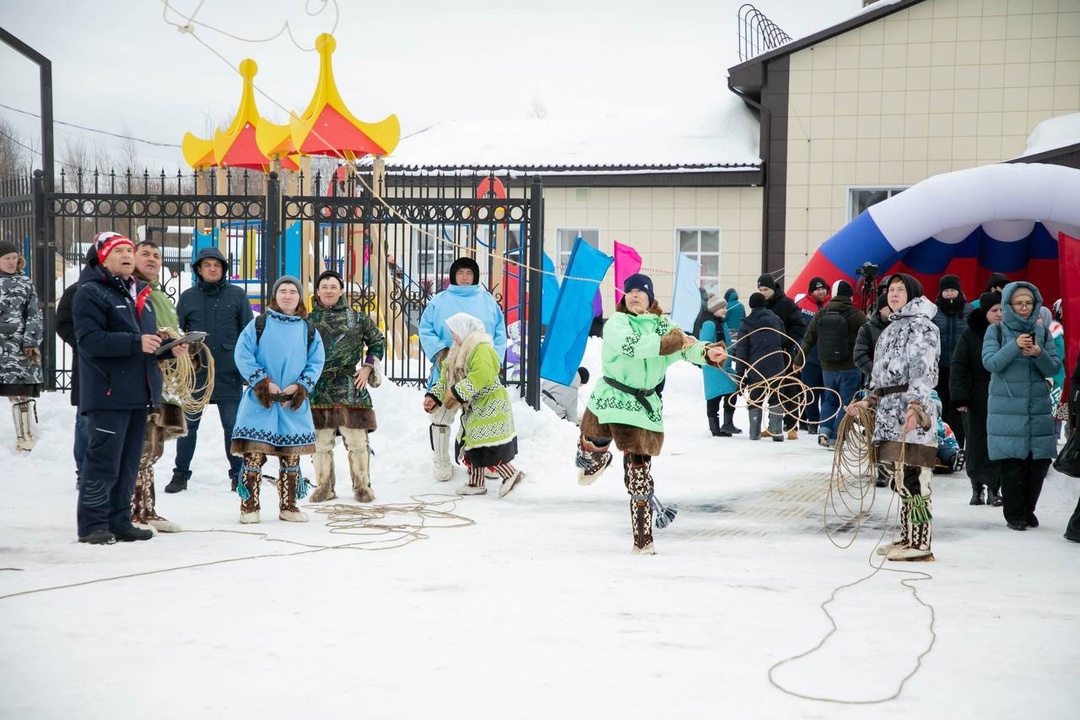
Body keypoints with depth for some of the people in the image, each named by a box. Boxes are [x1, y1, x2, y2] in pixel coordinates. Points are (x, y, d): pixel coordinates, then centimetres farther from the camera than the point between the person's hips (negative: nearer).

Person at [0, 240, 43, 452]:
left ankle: (25, 439, 7)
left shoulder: (25, 283, 12)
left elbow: (34, 316, 8)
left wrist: (31, 343, -2)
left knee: (21, 395, 0)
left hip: (18, 349, 1)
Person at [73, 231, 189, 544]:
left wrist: (170, 347, 3)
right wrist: (136, 342, -24)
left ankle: (119, 522, 19)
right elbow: (89, 340, -19)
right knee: (104, 461, -8)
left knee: (129, 462, 12)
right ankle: (93, 524, 0)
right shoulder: (91, 293, -7)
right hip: (109, 393, -8)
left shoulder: (141, 294, 19)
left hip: (139, 392, 8)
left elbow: (151, 336, 25)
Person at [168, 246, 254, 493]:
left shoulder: (237, 295, 3)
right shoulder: (188, 297, 6)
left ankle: (238, 473, 15)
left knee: (233, 426, 4)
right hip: (194, 373, 1)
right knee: (188, 426, 7)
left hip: (229, 373, -1)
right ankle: (181, 473, 17)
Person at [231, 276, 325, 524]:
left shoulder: (308, 330, 8)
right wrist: (262, 382, -12)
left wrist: (300, 387, -9)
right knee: (254, 454, -6)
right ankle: (249, 505, 2)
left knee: (291, 456, 7)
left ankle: (288, 506, 18)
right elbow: (242, 355, -5)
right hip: (260, 401, -3)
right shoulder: (259, 324, 1)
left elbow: (316, 363, 5)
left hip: (294, 404, 3)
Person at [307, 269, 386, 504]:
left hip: (350, 387, -1)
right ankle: (324, 486, 13)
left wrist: (368, 368, 5)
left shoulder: (357, 318, 6)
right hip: (318, 386, 1)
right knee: (320, 441, 3)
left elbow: (378, 341, 14)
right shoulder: (310, 320, 9)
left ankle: (362, 485, 8)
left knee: (357, 440, -3)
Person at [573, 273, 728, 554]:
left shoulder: (662, 324, 8)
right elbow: (630, 345, -23)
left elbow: (685, 346, -6)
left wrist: (707, 353, -26)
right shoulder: (616, 322, -4)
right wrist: (667, 342, -30)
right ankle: (592, 461, 42)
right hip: (609, 400, -1)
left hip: (645, 407, 2)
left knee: (639, 473, 2)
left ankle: (643, 539, 9)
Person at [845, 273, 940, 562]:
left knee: (912, 479, -12)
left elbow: (924, 371, -17)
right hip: (890, 413, 9)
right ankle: (907, 538, 17)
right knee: (900, 480, 11)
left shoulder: (921, 326, -4)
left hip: (913, 414, -9)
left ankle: (920, 543, -12)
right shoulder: (892, 329, 25)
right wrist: (869, 400, 22)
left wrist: (915, 405, -28)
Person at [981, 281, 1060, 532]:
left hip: (1038, 408, 3)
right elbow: (990, 363, -9)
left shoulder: (1042, 332, 10)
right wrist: (1015, 346, -21)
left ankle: (1028, 511, 19)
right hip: (1006, 409, -3)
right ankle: (1014, 515, 7)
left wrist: (1039, 354, -15)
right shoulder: (996, 331, 3)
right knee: (1012, 464, -5)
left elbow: (1054, 368, 5)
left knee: (1039, 462, 2)